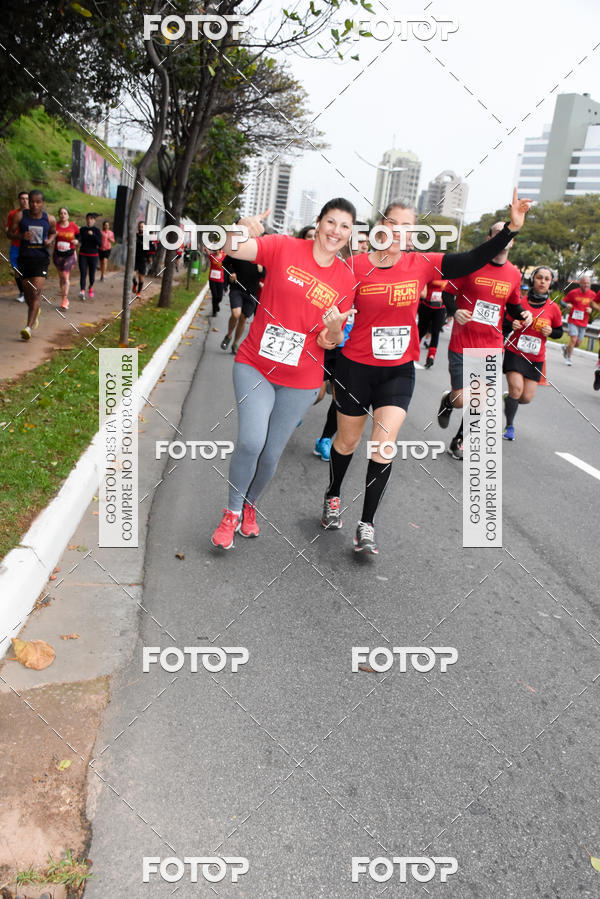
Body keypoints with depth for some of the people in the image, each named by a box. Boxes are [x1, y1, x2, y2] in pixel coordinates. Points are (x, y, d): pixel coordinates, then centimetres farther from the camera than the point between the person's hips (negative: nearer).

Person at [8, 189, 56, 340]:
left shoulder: (49, 219, 0)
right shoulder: (20, 216, -3)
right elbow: (10, 233, 4)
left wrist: (50, 240, -2)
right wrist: (21, 236, -17)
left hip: (41, 258, -2)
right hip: (24, 258, 2)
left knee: (35, 292, -15)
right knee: (27, 293, 12)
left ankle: (29, 327, -19)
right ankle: (35, 311, 45)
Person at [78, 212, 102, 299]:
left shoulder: (97, 230, -2)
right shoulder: (82, 230, 5)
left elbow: (100, 244, -13)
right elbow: (79, 240, 15)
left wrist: (93, 235, -22)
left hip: (93, 255, -1)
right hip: (83, 255, 1)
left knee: (92, 274, 6)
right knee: (83, 274, -12)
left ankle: (91, 287, 36)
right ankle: (82, 291, -20)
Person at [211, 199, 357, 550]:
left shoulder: (347, 279, 1)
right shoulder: (285, 248, -5)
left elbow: (329, 342, 3)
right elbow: (233, 250, -17)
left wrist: (334, 328, -19)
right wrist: (243, 230, -38)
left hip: (301, 380, 2)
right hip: (255, 365, -2)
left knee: (271, 454, 9)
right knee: (251, 441, -18)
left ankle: (250, 505, 39)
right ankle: (232, 512, 7)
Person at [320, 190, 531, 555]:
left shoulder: (421, 265, -4)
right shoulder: (357, 267, -10)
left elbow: (473, 260, -8)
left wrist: (512, 228, -18)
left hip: (398, 370, 1)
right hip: (356, 366, -1)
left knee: (384, 444, -9)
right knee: (347, 440, 13)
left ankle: (367, 523, 6)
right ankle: (332, 497, 41)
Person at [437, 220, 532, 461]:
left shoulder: (514, 274, 7)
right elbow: (448, 293, 0)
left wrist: (523, 314, -2)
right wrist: (454, 311, -20)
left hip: (492, 348, 4)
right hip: (463, 344, -4)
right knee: (461, 400, -7)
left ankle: (459, 441, 28)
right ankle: (448, 400, 32)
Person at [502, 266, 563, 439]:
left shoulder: (553, 308, -1)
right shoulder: (519, 302, -5)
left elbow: (559, 331, 11)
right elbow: (504, 326, 4)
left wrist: (551, 332, -10)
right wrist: (512, 325, -17)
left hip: (536, 358, 3)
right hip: (514, 352, -2)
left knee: (527, 398, -1)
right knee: (516, 388, -18)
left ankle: (508, 399, 35)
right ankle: (509, 425, 2)